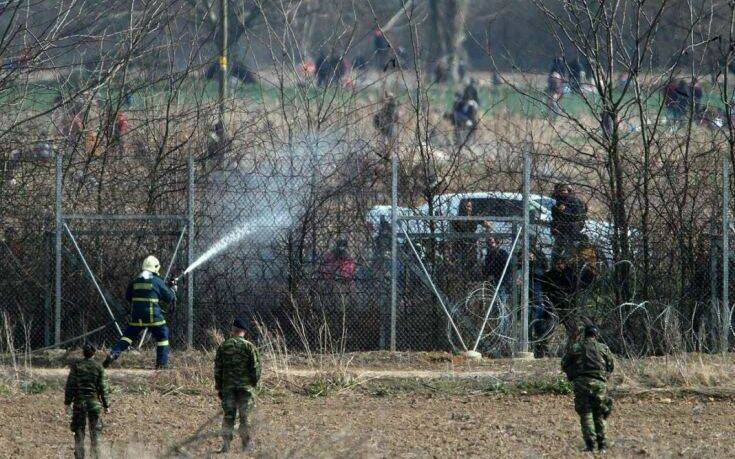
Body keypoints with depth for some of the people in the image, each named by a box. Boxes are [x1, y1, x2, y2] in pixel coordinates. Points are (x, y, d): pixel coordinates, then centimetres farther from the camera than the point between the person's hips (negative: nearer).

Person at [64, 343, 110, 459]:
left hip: (79, 403, 0)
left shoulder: (76, 366, -2)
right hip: (94, 403, 0)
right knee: (95, 433, 7)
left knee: (79, 433, 5)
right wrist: (106, 405, 6)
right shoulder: (99, 368, -2)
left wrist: (67, 403, 4)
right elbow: (103, 388, 0)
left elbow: (70, 386, -2)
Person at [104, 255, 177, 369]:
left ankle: (113, 354, -4)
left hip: (136, 315, 3)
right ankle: (162, 363, 8)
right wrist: (173, 289, 25)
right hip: (153, 315, -3)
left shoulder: (135, 281, 7)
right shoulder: (157, 281, -4)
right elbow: (169, 297, 5)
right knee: (162, 336, 11)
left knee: (129, 334, 13)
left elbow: (128, 297, 17)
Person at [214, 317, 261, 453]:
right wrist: (254, 383, 6)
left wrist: (218, 388, 10)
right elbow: (255, 367, -7)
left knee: (228, 416, 4)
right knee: (244, 416, 5)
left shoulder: (223, 346, 2)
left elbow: (217, 369, 4)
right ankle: (246, 445, 8)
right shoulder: (249, 346, -5)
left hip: (227, 386, 1)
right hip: (245, 386, -1)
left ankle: (226, 445, -3)